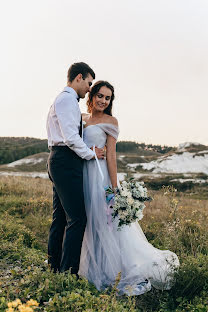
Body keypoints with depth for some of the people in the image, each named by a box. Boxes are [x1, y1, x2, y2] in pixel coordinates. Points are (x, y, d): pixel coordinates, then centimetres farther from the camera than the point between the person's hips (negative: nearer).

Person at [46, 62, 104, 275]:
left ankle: (55, 269, 21)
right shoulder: (67, 99, -9)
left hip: (59, 161, 11)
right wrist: (91, 154, -7)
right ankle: (68, 272, -5)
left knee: (60, 217, 12)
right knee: (76, 218, -10)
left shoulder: (63, 99, 23)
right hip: (66, 162, -11)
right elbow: (70, 137, -18)